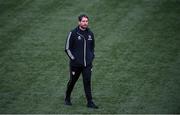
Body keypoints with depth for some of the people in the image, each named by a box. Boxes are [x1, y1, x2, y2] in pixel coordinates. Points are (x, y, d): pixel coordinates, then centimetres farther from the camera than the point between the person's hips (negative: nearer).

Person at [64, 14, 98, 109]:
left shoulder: (90, 33, 7)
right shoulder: (73, 33, -7)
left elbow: (92, 47, 21)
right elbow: (67, 48, -4)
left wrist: (91, 57, 10)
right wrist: (73, 58, -10)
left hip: (87, 64, 3)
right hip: (75, 64, -3)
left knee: (87, 82, -5)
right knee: (72, 81, 10)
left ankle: (90, 102, -4)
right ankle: (67, 99, 31)